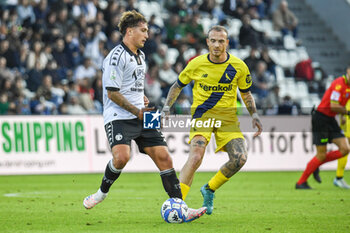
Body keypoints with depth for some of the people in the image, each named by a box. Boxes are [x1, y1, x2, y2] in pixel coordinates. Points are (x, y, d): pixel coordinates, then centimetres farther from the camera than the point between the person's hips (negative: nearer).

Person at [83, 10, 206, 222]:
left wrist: (142, 98, 12)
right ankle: (102, 192, -1)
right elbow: (112, 93, -15)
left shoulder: (140, 55, 17)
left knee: (163, 156, -3)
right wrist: (136, 111, -14)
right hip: (118, 117, -8)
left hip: (140, 116, 8)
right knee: (122, 157, -29)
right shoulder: (117, 57, -12)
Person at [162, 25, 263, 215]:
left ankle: (209, 190, 9)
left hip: (228, 117, 2)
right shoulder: (197, 64, -3)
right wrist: (166, 108, -1)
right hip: (201, 114, -2)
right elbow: (178, 85, 12)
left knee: (239, 159, -16)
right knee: (196, 157, -27)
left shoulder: (238, 66, -1)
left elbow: (246, 93, 15)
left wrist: (254, 115, 2)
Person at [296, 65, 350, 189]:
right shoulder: (339, 84, -20)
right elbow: (333, 106, -28)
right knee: (321, 154, -7)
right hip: (321, 117, -9)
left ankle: (316, 165, 15)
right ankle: (301, 182, 6)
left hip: (331, 119, 9)